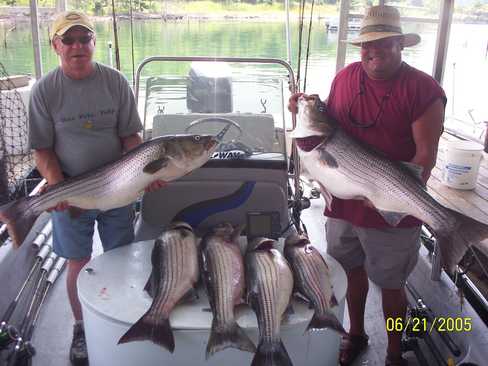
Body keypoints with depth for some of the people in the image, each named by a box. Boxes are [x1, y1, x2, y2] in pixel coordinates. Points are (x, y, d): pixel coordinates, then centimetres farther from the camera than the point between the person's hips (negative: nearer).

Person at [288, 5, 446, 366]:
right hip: (343, 200, 5)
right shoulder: (345, 78, 2)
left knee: (390, 284, 10)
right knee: (353, 269, 21)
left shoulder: (424, 89, -12)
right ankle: (356, 334, 45)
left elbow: (426, 157, -15)